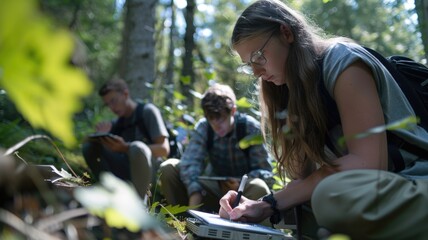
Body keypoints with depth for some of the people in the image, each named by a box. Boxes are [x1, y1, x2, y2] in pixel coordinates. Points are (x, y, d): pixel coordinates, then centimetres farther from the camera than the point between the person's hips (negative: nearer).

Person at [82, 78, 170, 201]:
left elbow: (164, 149, -15)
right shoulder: (118, 122, 13)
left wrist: (125, 148, -26)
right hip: (127, 170, 6)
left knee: (137, 148, -36)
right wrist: (100, 135, -13)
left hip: (150, 170, -6)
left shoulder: (148, 111, -5)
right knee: (90, 147, -8)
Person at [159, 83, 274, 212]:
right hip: (215, 187, 2)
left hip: (244, 189, -2)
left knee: (259, 189, -38)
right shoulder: (203, 127, -9)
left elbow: (265, 171, -14)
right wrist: (194, 195, -39)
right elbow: (190, 162, -23)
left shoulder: (251, 128, -15)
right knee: (168, 168, -16)